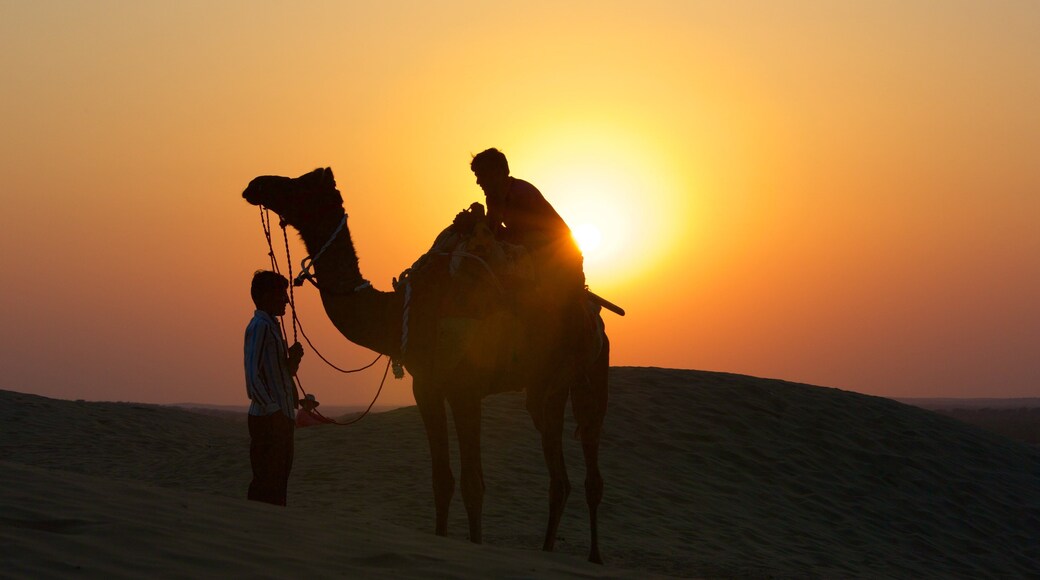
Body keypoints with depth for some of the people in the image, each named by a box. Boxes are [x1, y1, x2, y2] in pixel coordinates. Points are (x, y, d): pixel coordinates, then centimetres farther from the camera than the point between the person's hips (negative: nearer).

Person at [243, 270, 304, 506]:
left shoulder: (271, 326, 19)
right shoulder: (259, 326, -10)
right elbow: (252, 375, -19)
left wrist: (293, 358, 7)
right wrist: (272, 409, -23)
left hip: (281, 419, 10)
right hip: (268, 420, -10)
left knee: (277, 485, 10)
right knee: (266, 485, -10)